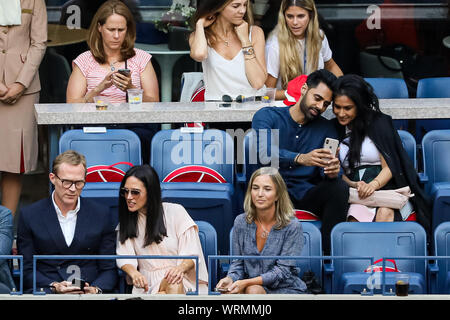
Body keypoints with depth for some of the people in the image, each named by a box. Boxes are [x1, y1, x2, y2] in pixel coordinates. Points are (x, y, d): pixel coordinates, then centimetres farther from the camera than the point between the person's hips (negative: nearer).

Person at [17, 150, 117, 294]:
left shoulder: (101, 214, 9)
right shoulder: (29, 216, 5)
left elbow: (109, 269, 10)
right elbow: (27, 271, 5)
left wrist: (95, 289, -11)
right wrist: (54, 287, -13)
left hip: (90, 293, 1)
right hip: (46, 293, -1)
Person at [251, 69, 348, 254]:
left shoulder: (326, 129, 15)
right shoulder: (267, 116, 3)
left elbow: (326, 170, 2)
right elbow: (263, 152, -18)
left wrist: (332, 171, -25)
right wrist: (301, 159, -36)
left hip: (307, 196, 3)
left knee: (339, 187, -27)